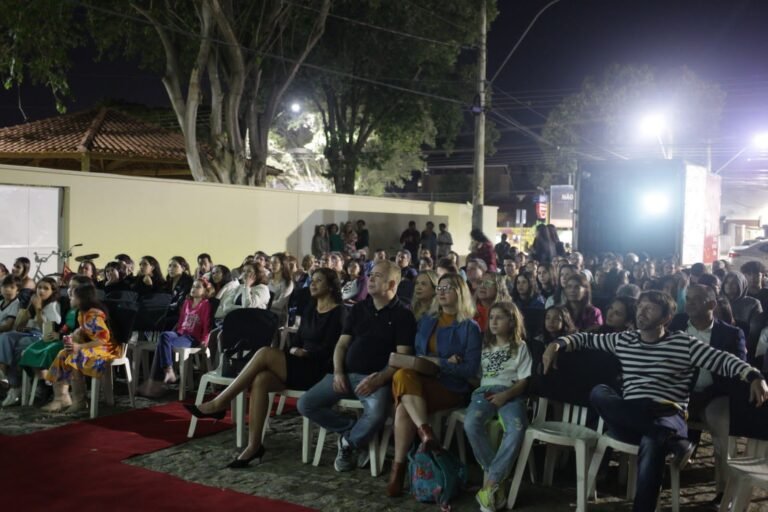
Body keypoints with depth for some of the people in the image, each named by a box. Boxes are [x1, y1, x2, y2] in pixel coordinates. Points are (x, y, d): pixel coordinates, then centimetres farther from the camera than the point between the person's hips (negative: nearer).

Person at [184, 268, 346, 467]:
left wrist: (303, 352, -14)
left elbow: (328, 349, -12)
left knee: (265, 353, -26)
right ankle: (254, 446, -26)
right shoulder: (310, 308, 18)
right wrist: (292, 351, -2)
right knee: (260, 381, -24)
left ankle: (219, 404, -19)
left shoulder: (338, 313, -5)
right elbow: (297, 340, 17)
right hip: (298, 367, 7)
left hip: (318, 370, -7)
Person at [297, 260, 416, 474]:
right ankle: (352, 428, 4)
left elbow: (402, 356, -8)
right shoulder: (359, 308, 16)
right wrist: (338, 372, -4)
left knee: (376, 414, -36)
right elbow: (342, 344, 14)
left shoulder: (403, 315, -1)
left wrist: (379, 379, -22)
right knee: (305, 404, -10)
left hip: (377, 378, -5)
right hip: (346, 374, 5)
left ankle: (349, 444, -4)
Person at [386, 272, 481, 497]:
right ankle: (425, 431, -42)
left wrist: (439, 364, -13)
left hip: (451, 387, -4)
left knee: (404, 406, -32)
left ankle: (399, 466, -29)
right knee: (403, 375, -34)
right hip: (422, 380, 4)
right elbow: (415, 354, 13)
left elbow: (471, 369, -5)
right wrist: (444, 362, -4)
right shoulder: (425, 321, 18)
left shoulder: (469, 327, 2)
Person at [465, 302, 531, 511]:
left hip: (510, 394, -2)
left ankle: (491, 482, -30)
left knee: (517, 429, -36)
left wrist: (506, 394, -14)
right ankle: (494, 476, -21)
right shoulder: (485, 345, 23)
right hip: (485, 392, 2)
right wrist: (485, 392, 0)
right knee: (471, 423, -33)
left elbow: (523, 380, 4)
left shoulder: (520, 347, 13)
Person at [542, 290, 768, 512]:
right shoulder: (623, 340, 17)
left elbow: (724, 360, -1)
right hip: (628, 417, 4)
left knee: (651, 441, -39)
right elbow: (587, 339, 24)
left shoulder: (684, 343, 6)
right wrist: (558, 344, 4)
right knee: (599, 392, -28)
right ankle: (673, 441, -32)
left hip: (669, 417, -4)